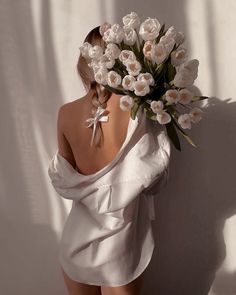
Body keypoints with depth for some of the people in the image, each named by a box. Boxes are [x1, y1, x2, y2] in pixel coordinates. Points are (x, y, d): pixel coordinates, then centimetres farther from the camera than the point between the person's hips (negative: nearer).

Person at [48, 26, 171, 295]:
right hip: (118, 244, -2)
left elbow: (65, 178, -2)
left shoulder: (66, 113, -10)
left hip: (77, 239, 3)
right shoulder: (135, 109, -19)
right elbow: (152, 182, -13)